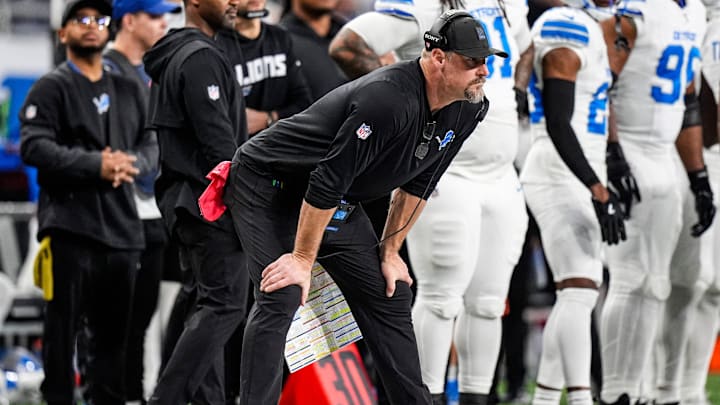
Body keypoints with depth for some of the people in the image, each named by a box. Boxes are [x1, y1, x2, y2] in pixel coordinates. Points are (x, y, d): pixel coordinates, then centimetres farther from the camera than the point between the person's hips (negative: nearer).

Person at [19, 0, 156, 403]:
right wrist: (96, 165, -18)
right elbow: (34, 147, -10)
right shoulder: (52, 88, 1)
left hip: (122, 225, 5)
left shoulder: (128, 90, 19)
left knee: (113, 329, 8)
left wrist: (131, 162, -9)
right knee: (65, 324, -5)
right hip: (70, 224, -5)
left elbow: (150, 145, 15)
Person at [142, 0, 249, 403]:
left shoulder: (173, 56, 18)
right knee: (224, 304, -11)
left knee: (212, 303, 12)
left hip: (186, 200, 10)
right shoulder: (201, 58, -14)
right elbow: (219, 142, -20)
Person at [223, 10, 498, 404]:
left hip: (337, 204, 9)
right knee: (281, 295, -22)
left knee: (388, 295, 8)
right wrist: (303, 259, -23)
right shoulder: (388, 100, -34)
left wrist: (389, 251, 10)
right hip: (266, 185, -9)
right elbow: (327, 183, -30)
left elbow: (417, 182, 8)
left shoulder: (466, 110, -6)